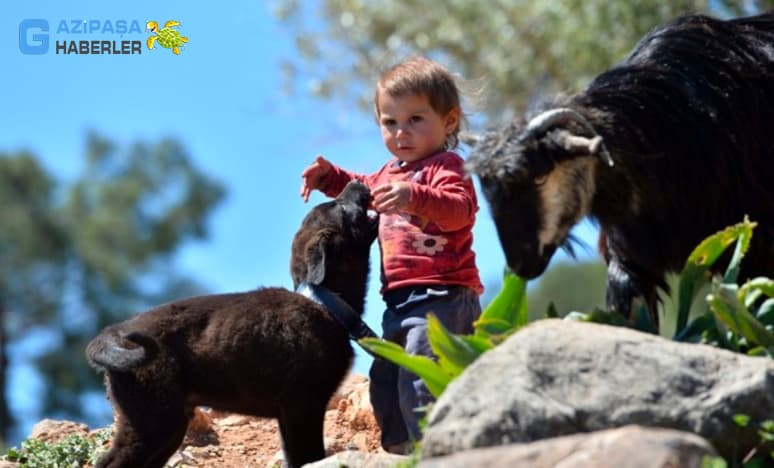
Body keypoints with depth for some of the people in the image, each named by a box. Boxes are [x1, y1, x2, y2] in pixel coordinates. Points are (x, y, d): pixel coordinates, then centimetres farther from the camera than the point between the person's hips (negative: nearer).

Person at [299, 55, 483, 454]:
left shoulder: (445, 168, -10)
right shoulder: (391, 172, 18)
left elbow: (459, 209, -31)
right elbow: (363, 191, 41)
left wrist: (415, 197, -48)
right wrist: (330, 176, 24)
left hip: (441, 296, -10)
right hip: (402, 301, 10)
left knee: (418, 381, -21)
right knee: (384, 381, 17)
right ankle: (403, 453, 29)